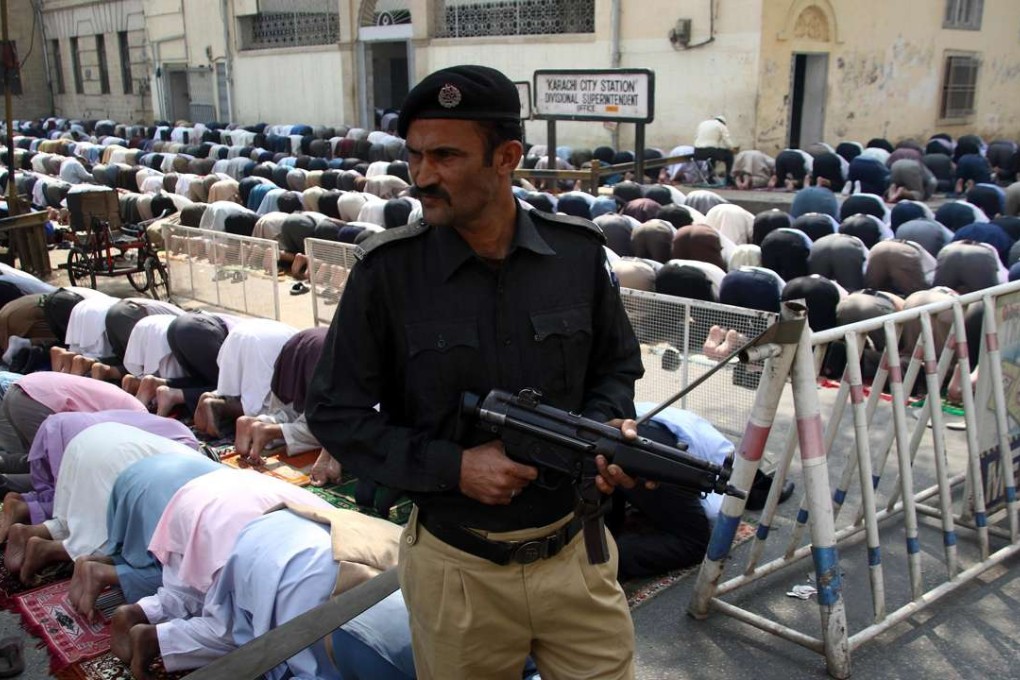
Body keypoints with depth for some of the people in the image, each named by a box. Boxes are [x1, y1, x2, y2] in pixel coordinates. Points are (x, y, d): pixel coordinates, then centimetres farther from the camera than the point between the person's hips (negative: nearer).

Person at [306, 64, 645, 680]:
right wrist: (454, 467, -17)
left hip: (575, 555, 2)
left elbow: (616, 365, 11)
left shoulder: (579, 252, -5)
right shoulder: (387, 271, -12)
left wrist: (607, 423, -11)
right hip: (458, 570, -1)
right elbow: (335, 413, -6)